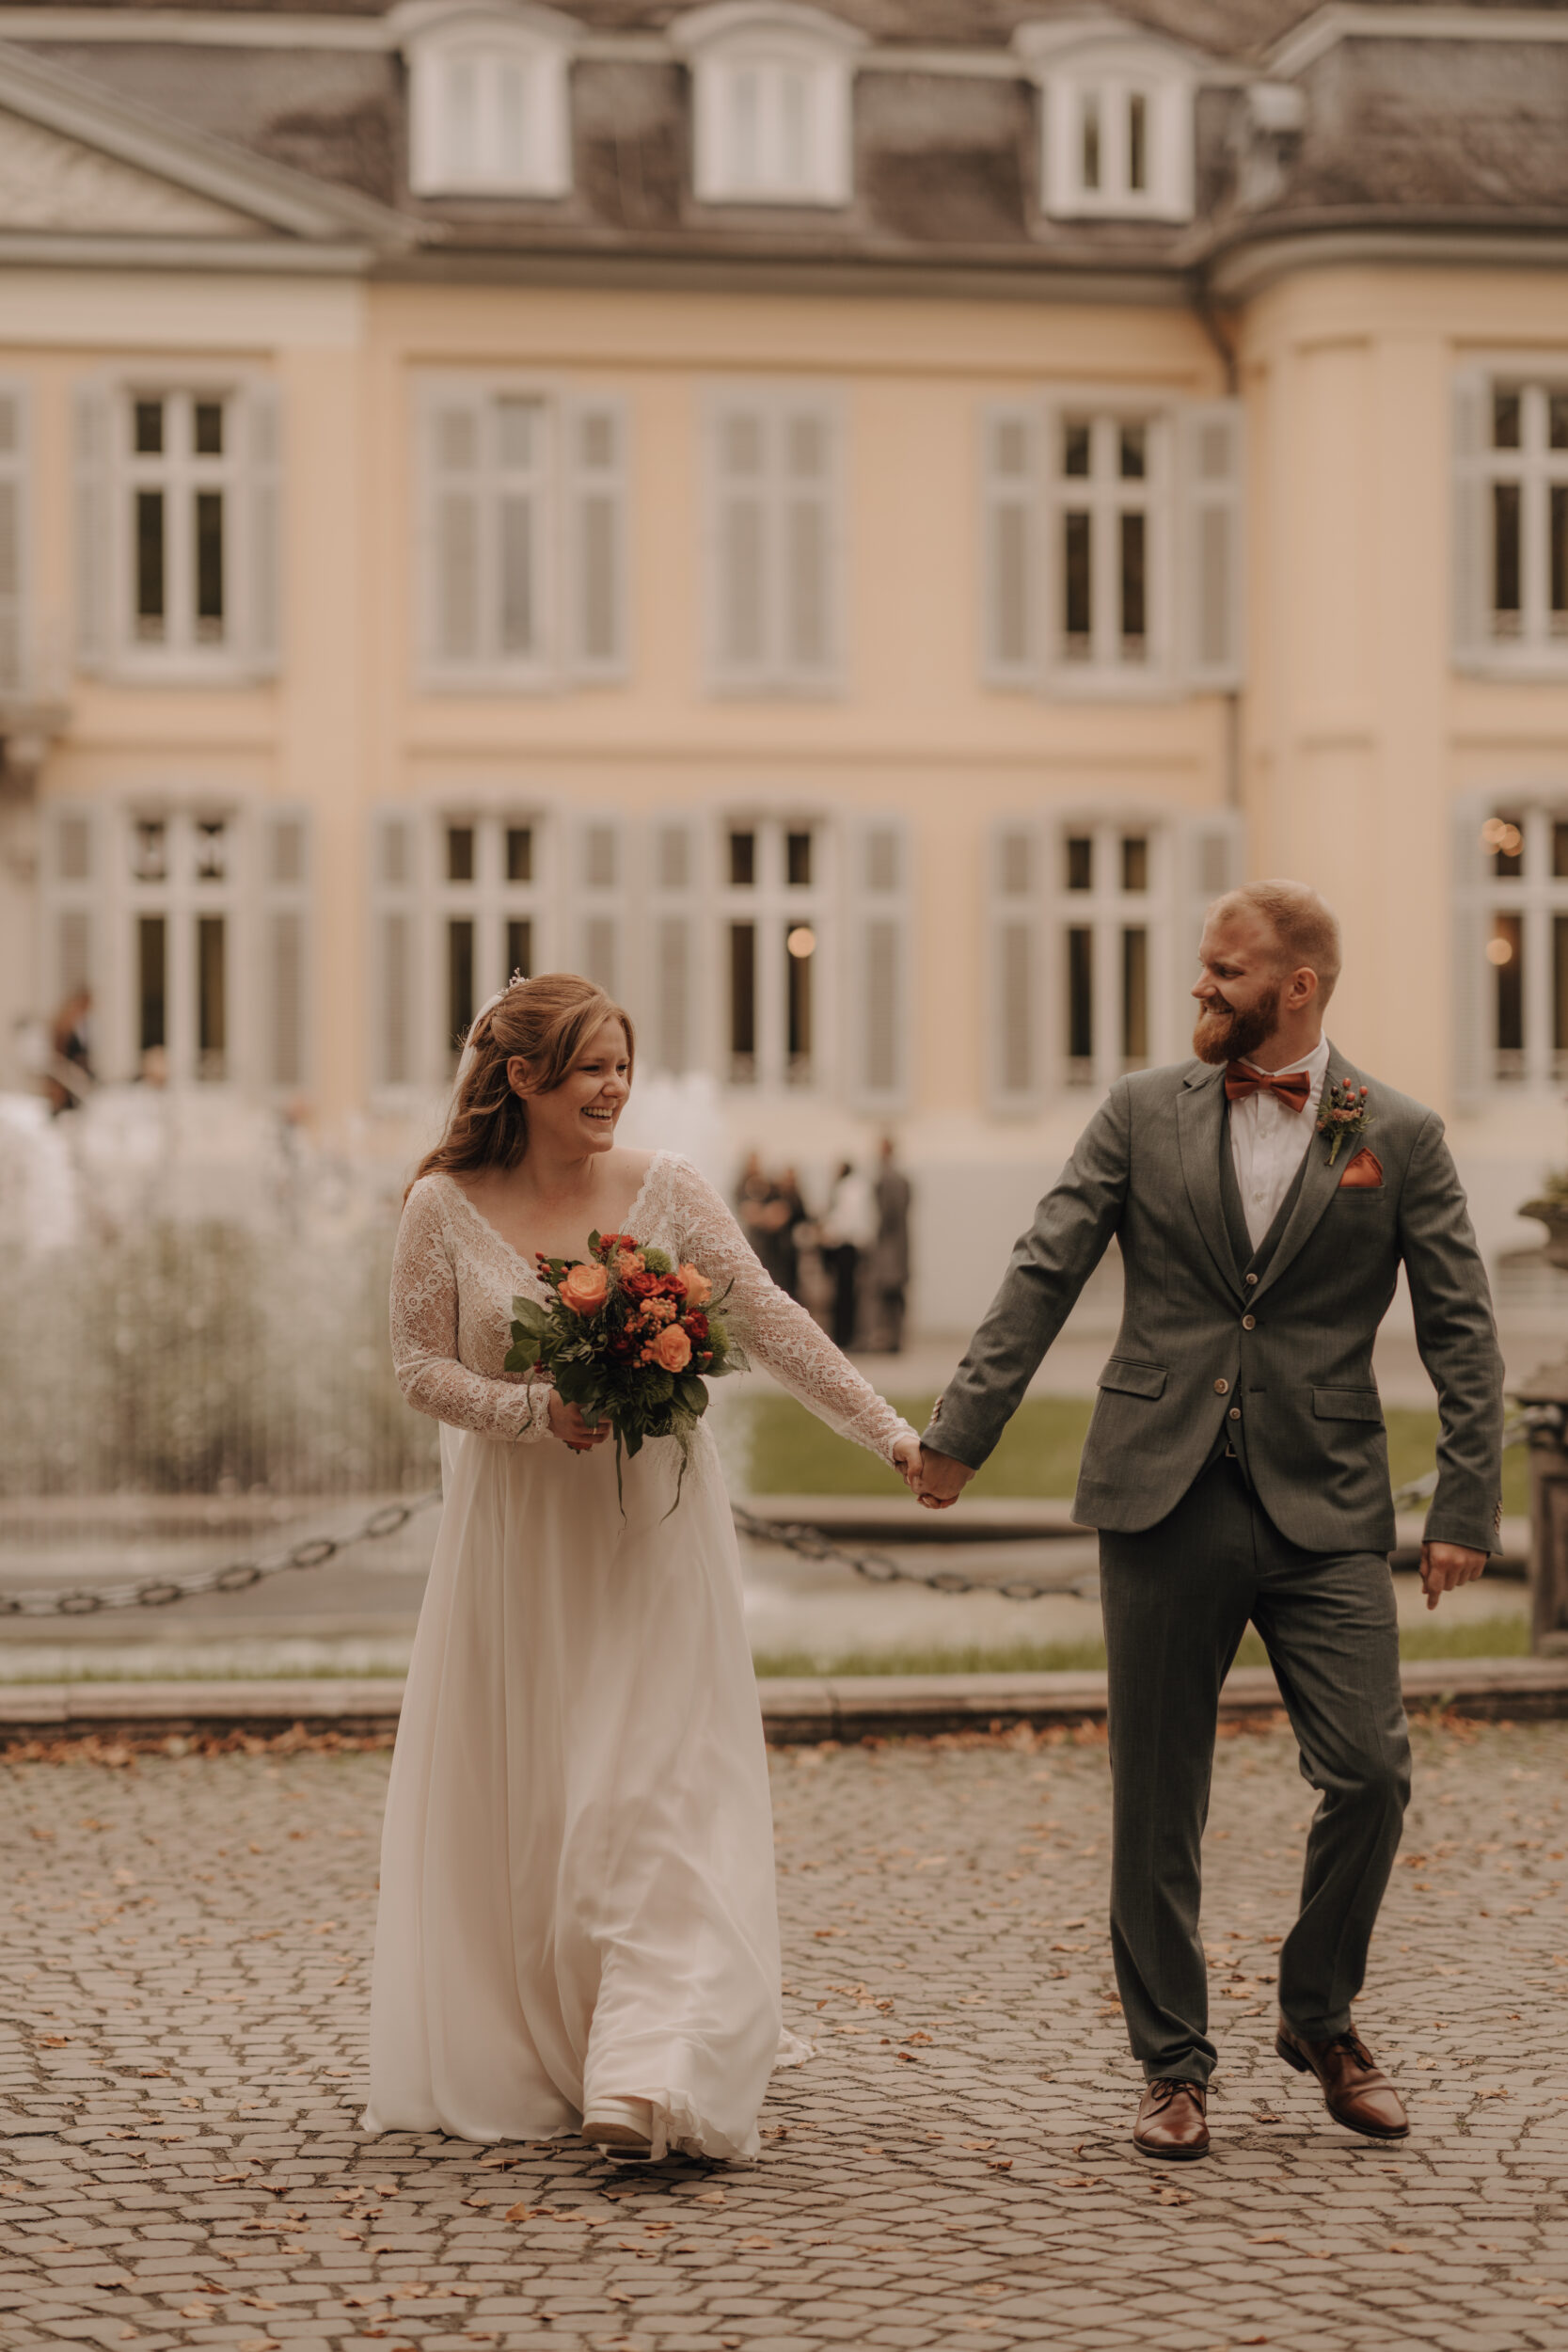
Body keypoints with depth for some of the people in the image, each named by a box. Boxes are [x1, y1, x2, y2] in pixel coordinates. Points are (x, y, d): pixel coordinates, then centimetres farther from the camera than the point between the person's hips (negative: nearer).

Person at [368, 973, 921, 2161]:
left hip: (652, 1528, -1)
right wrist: (539, 1411, -17)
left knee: (652, 1790, -8)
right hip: (516, 1530, 1)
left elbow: (772, 1323, -4)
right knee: (522, 1804, 7)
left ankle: (651, 2074, -15)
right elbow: (423, 1365, 0)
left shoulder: (667, 1189, -3)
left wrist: (891, 1433, -10)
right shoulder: (447, 1206, -3)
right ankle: (529, 2060, 21)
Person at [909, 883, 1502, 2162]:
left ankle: (1321, 2017, 17)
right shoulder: (1143, 1114, 6)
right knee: (1157, 1799, 4)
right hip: (1164, 1496, 1)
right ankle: (1174, 2065, 16)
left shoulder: (1400, 1137, 2)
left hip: (1324, 1506, -1)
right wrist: (961, 1430, -4)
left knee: (1371, 1773, -8)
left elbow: (1463, 1333, 2)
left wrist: (1465, 1508, -5)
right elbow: (1044, 1275, 4)